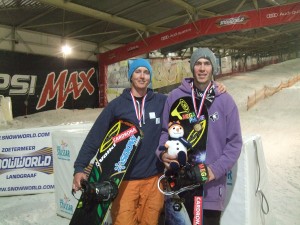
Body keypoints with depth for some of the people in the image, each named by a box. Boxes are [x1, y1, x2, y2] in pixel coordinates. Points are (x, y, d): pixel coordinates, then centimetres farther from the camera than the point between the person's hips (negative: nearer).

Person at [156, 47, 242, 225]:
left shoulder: (225, 100, 0)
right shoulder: (176, 96, 2)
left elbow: (234, 142, 0)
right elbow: (164, 130, 9)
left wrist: (215, 170, -11)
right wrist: (162, 152, -10)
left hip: (211, 186, -1)